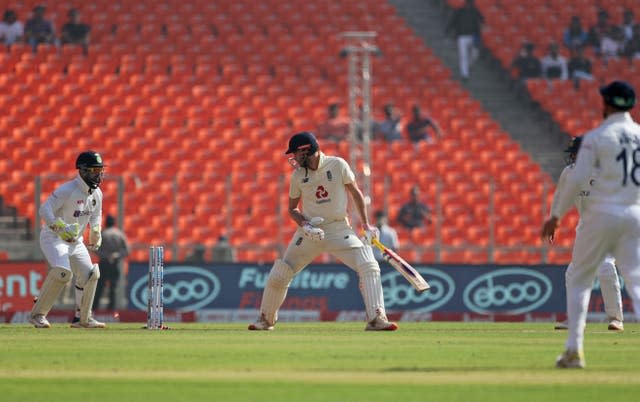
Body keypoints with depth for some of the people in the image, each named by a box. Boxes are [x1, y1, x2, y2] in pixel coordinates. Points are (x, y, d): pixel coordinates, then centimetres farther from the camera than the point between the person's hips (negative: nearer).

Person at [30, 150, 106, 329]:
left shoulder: (96, 193, 3)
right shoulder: (67, 190, -22)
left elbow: (96, 215, 21)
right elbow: (45, 209, -27)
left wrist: (95, 233, 5)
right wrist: (60, 228, -39)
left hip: (75, 241, 8)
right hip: (53, 238, -8)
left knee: (90, 274, 1)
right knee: (63, 272, -28)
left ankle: (83, 318, 18)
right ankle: (37, 314, -20)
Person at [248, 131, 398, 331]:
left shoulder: (337, 165, -7)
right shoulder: (298, 174, 0)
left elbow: (355, 193, 3)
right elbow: (292, 208, 8)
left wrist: (366, 225, -2)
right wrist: (305, 226, -13)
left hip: (339, 230, -2)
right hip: (309, 231, 2)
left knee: (369, 267, -20)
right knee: (278, 276, 2)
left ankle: (376, 319, -19)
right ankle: (266, 319, 23)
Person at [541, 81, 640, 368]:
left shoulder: (597, 137, -6)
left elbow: (576, 180, -10)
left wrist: (556, 216, -2)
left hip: (602, 214, -3)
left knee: (578, 277, 11)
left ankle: (574, 350, 6)